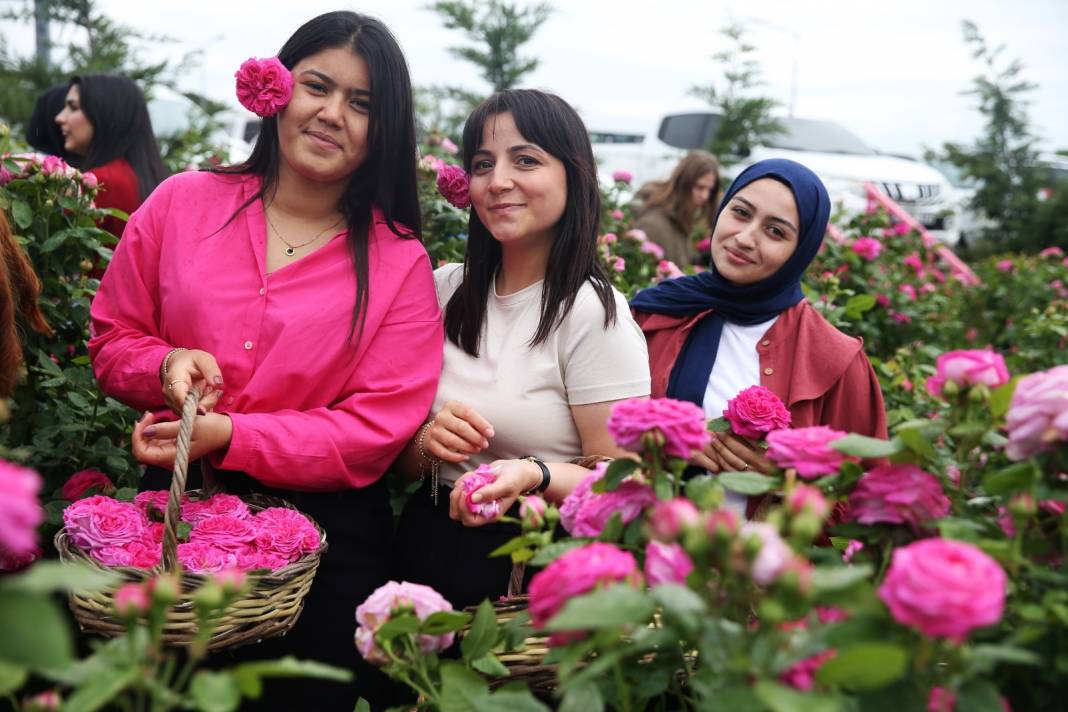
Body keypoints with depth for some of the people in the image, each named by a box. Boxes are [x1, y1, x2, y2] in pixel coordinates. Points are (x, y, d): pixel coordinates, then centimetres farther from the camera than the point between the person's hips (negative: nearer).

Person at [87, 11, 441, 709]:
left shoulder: (400, 263, -6)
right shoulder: (181, 203, 1)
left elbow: (377, 428, -11)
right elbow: (112, 339, 10)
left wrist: (229, 436, -20)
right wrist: (168, 365, -13)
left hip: (327, 534, -2)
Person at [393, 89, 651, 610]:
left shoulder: (594, 315, -12)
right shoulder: (445, 290, 4)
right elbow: (399, 460, 10)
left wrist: (535, 475, -28)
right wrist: (427, 443, -12)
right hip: (421, 550, 4)